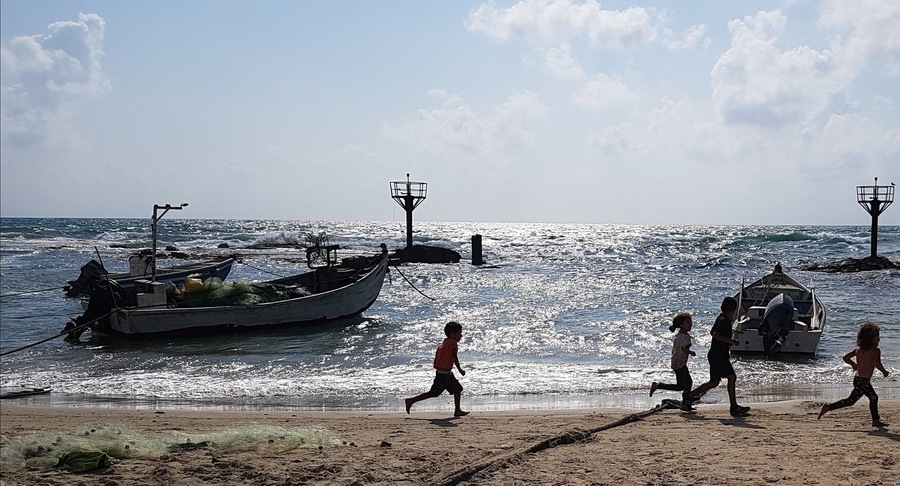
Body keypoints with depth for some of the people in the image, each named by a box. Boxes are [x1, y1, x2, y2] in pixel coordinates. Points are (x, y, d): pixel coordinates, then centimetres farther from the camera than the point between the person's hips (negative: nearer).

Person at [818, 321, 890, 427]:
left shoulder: (858, 349, 7)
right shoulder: (876, 350, -14)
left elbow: (845, 357, 8)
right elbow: (877, 363, -29)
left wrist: (853, 364, 25)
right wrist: (884, 372, -11)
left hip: (858, 378, 9)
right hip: (863, 381, -9)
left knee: (873, 398, 22)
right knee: (851, 400, -3)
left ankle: (876, 421, 29)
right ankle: (828, 407, -5)